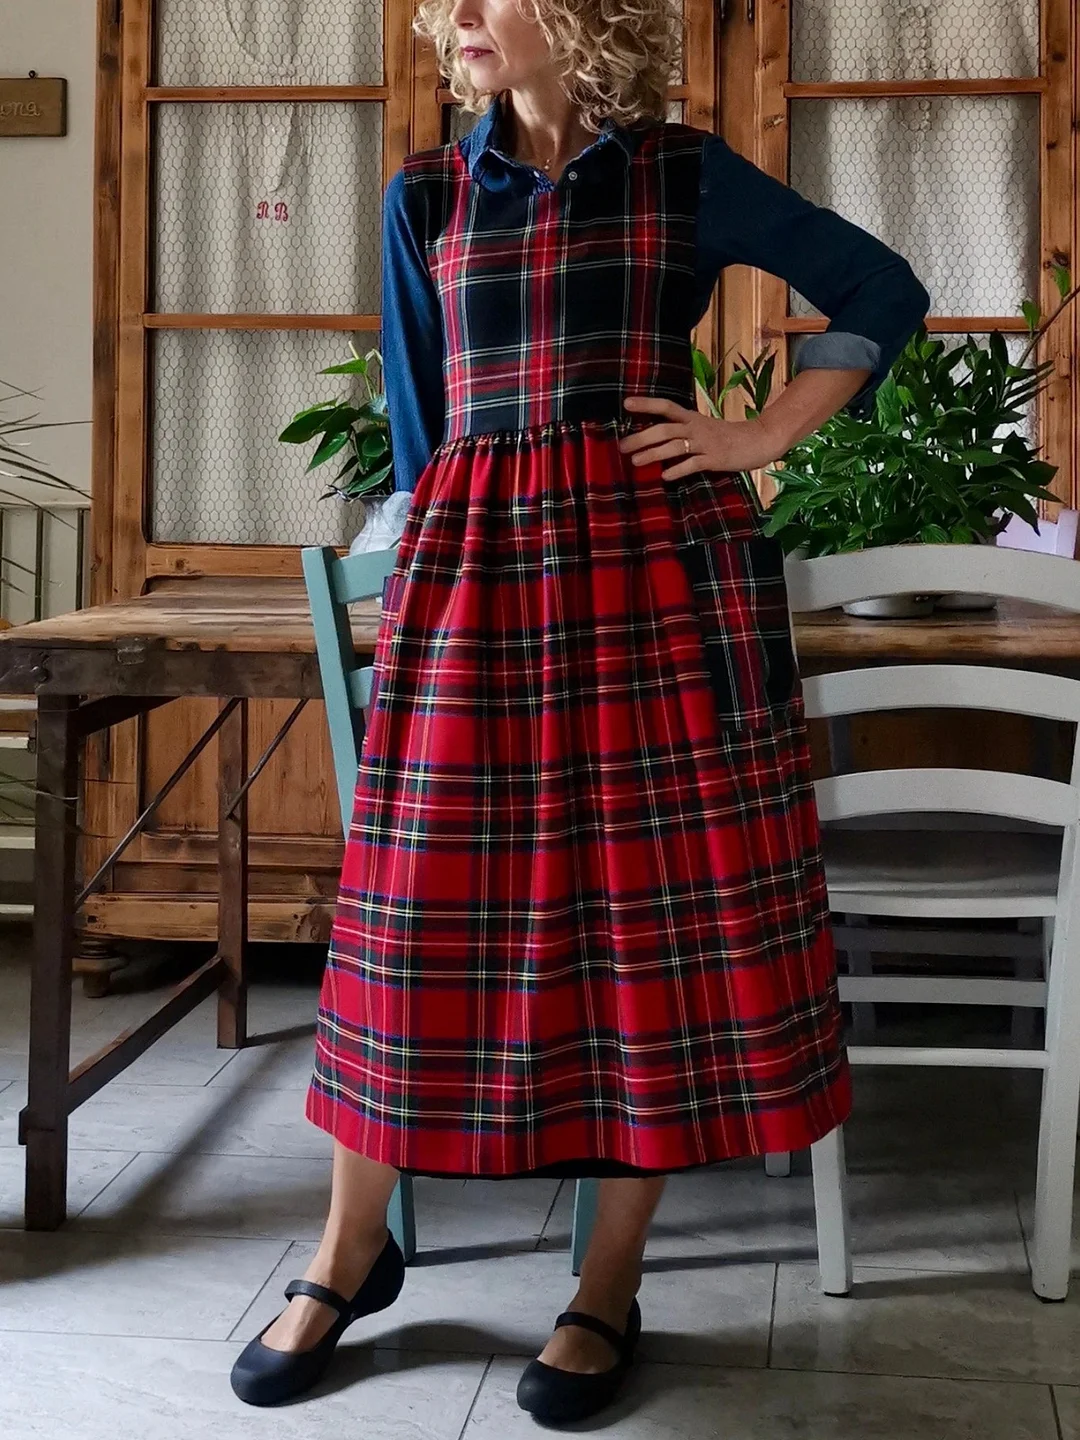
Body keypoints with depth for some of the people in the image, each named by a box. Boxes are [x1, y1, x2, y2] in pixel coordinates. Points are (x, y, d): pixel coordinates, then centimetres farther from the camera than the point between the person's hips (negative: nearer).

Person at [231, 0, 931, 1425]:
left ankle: (613, 1282, 12)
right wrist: (429, 556, 13)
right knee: (427, 899, 1)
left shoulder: (686, 177, 6)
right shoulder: (426, 198, 13)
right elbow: (416, 416, 16)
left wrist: (762, 438, 1)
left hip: (660, 560, -1)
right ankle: (350, 1252, 18)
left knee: (660, 896, -1)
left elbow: (883, 291, 10)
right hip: (472, 561, 2)